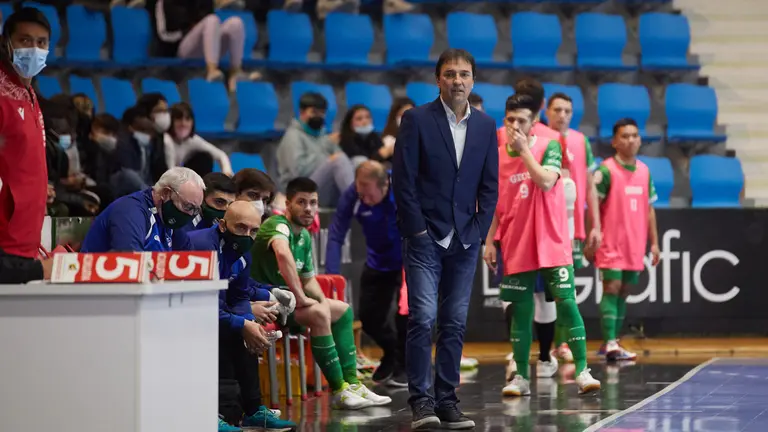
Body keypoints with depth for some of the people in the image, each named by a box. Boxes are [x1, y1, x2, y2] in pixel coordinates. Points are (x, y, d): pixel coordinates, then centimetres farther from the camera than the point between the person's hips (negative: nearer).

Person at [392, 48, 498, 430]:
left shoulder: (485, 126, 9)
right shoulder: (417, 120, -3)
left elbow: (489, 185, 10)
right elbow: (403, 179, -6)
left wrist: (479, 230, 1)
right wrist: (417, 230, -9)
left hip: (465, 241, 4)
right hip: (425, 238, -4)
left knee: (455, 324, 5)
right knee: (423, 319, -10)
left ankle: (447, 399, 10)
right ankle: (421, 400, -5)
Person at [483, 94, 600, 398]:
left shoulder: (549, 147, -2)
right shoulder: (497, 156, 6)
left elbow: (546, 182, -19)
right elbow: (495, 204, 11)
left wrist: (524, 149, -16)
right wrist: (489, 240, 6)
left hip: (552, 245, -3)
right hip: (517, 248, 3)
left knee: (567, 304, -7)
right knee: (520, 311, 5)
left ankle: (582, 372, -5)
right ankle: (521, 377, 11)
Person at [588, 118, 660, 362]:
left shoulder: (644, 171, 11)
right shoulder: (606, 170, -8)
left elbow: (649, 208, 16)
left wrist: (654, 242, 13)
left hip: (635, 245, 6)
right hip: (611, 244, -6)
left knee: (624, 292, 9)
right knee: (612, 289, -11)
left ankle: (611, 342, 16)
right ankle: (610, 344, -15)